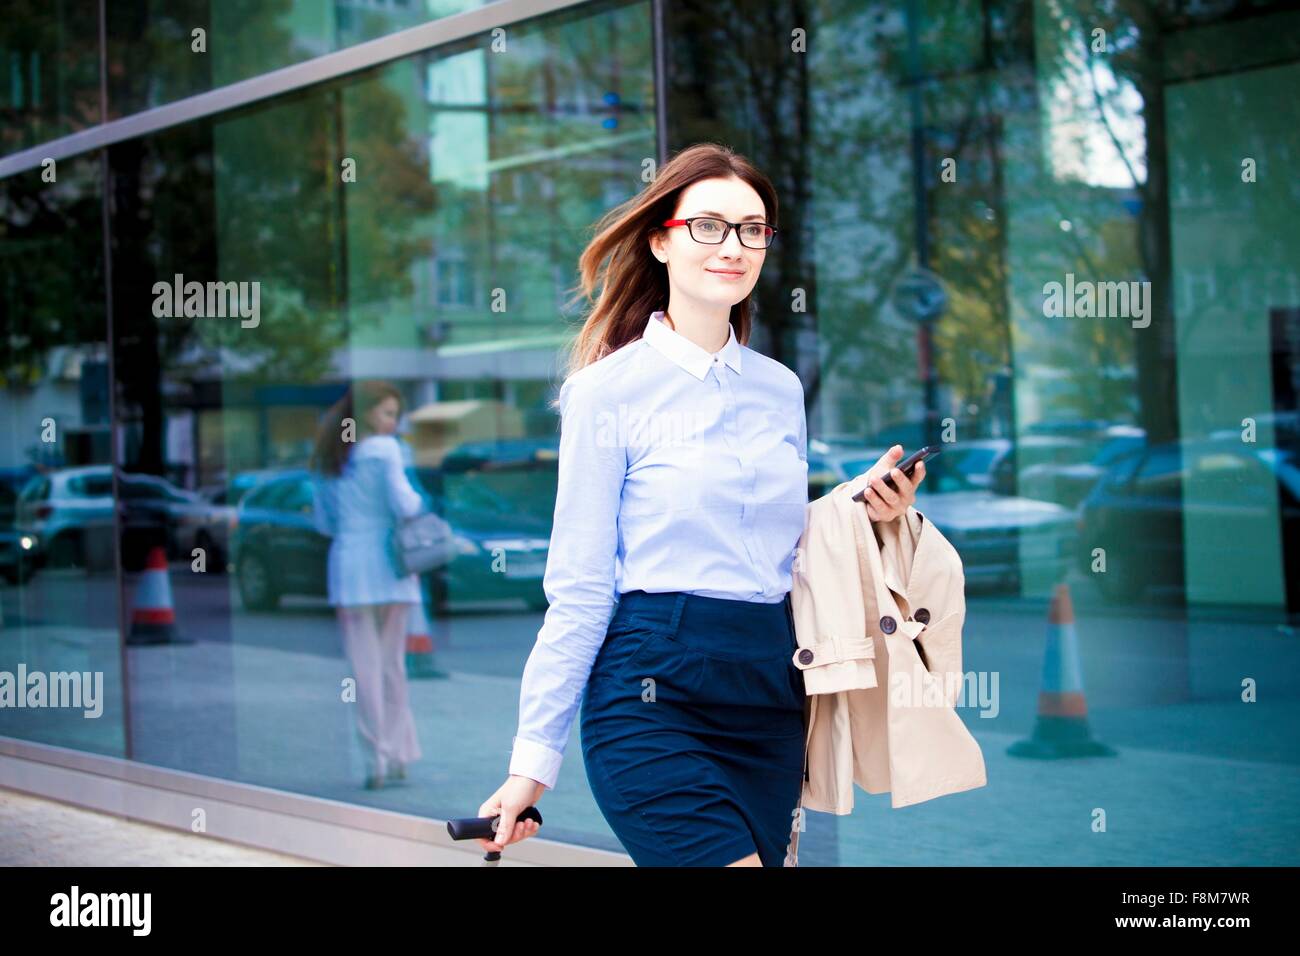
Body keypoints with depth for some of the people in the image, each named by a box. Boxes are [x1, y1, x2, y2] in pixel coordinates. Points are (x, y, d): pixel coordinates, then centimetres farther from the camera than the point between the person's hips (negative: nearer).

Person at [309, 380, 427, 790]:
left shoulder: (326, 459, 10)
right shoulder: (384, 449, -6)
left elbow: (324, 522, 14)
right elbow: (404, 503, -15)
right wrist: (417, 502, 6)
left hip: (347, 566, 3)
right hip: (388, 565, -3)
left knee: (364, 667, 3)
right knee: (391, 664, 8)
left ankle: (378, 759, -1)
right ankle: (398, 755, 8)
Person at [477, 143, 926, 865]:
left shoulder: (781, 389, 12)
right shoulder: (609, 390, -4)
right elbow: (580, 589, -5)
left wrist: (861, 509, 3)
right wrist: (533, 760, -6)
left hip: (771, 695, 6)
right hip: (655, 696, -6)